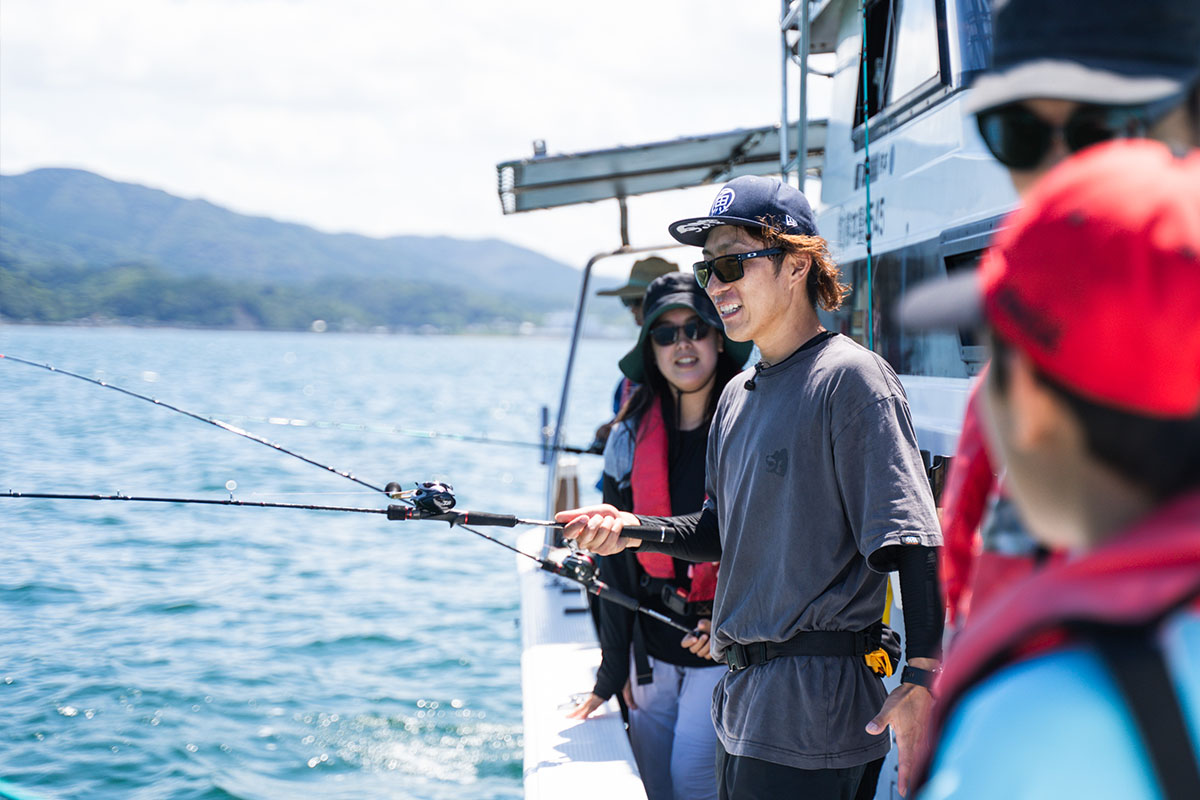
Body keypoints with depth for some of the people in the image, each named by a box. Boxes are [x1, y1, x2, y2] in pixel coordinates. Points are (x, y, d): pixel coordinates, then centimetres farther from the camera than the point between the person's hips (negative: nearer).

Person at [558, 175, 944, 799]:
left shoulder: (849, 377, -12)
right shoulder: (738, 396, 15)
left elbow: (912, 541, -19)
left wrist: (922, 680, -27)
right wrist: (631, 530, 6)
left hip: (813, 708, -9)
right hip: (740, 700, 9)